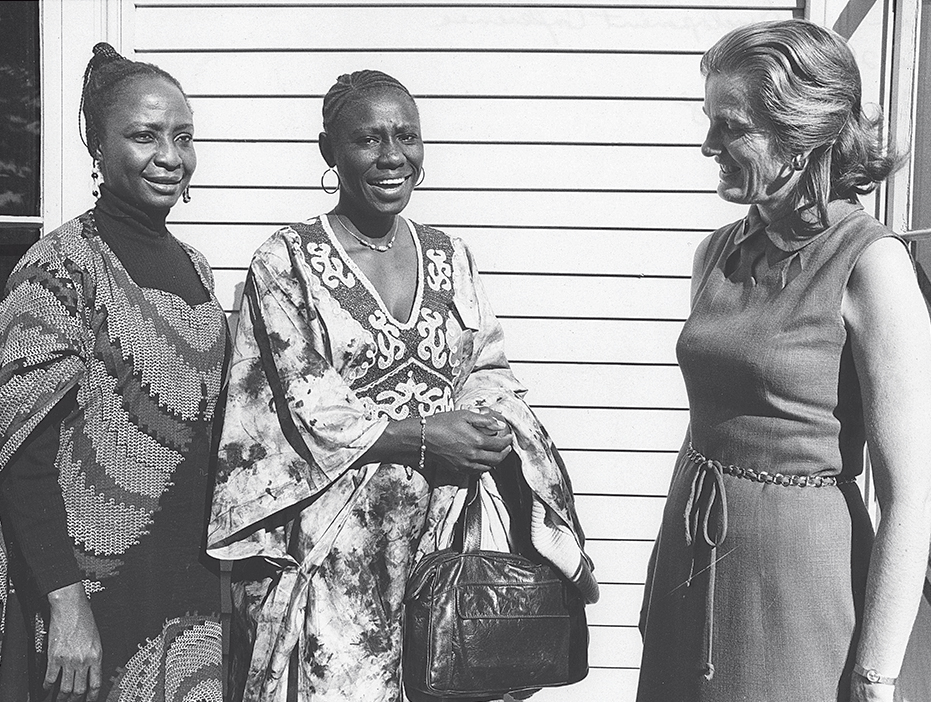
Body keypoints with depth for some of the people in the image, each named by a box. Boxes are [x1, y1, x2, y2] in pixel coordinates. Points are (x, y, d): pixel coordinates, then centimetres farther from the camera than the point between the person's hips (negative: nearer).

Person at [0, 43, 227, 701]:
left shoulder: (193, 266, 8)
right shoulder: (62, 268, -12)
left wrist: (220, 567, 13)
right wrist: (67, 604, -21)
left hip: (193, 594, 6)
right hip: (97, 596, -6)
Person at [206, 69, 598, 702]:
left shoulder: (451, 257, 11)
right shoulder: (287, 261, -4)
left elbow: (489, 374, 11)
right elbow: (306, 410, -9)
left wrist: (494, 429, -11)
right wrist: (422, 438, -17)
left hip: (451, 522, 4)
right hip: (339, 541, -4)